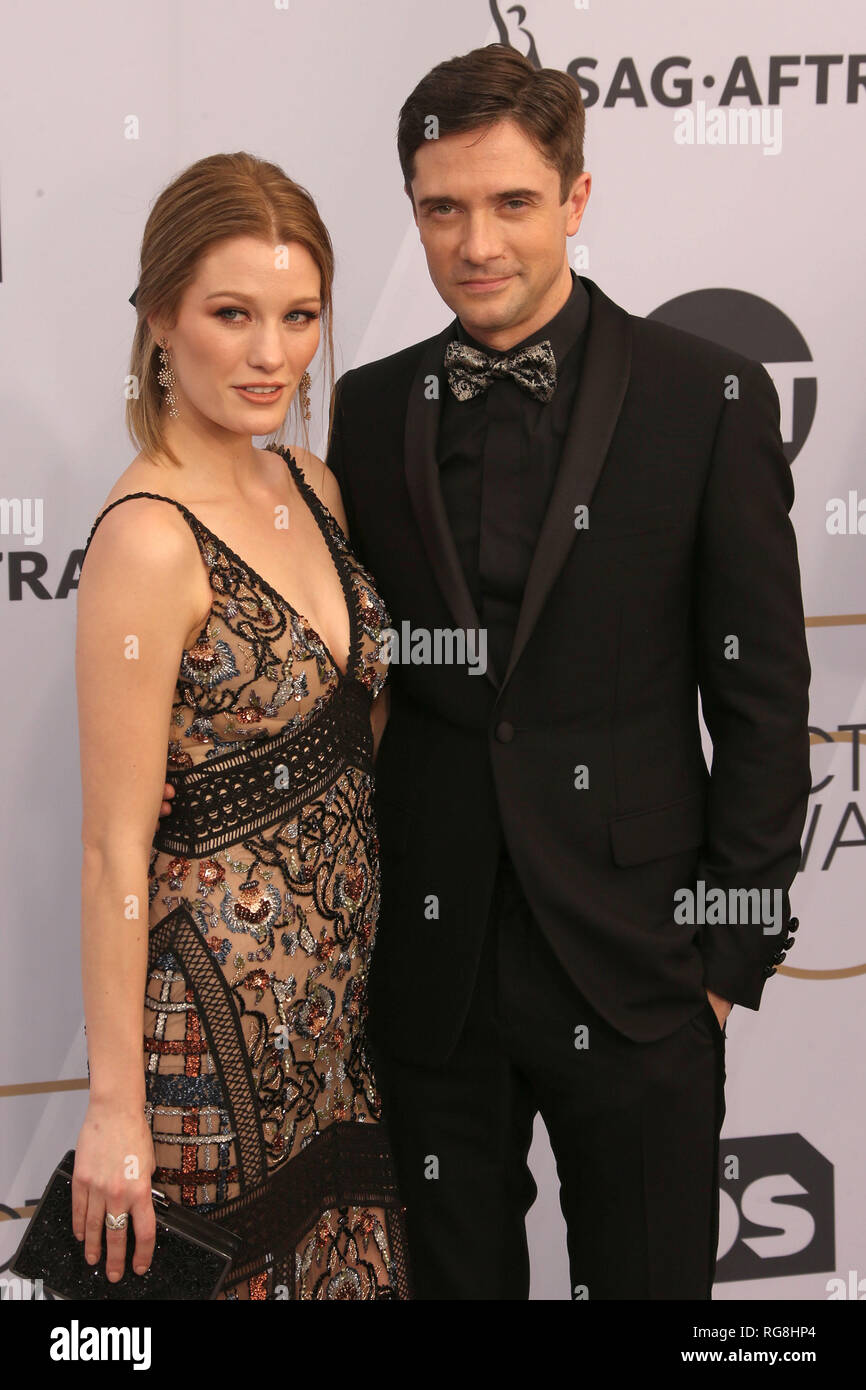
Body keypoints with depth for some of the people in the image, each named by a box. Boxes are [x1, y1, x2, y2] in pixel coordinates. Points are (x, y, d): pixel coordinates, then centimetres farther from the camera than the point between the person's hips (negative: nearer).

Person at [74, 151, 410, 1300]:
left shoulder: (312, 489, 4)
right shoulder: (150, 538, -20)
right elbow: (115, 848, -18)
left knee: (350, 1264, 18)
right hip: (220, 1007, -8)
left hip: (336, 992, 8)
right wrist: (115, 1106, -15)